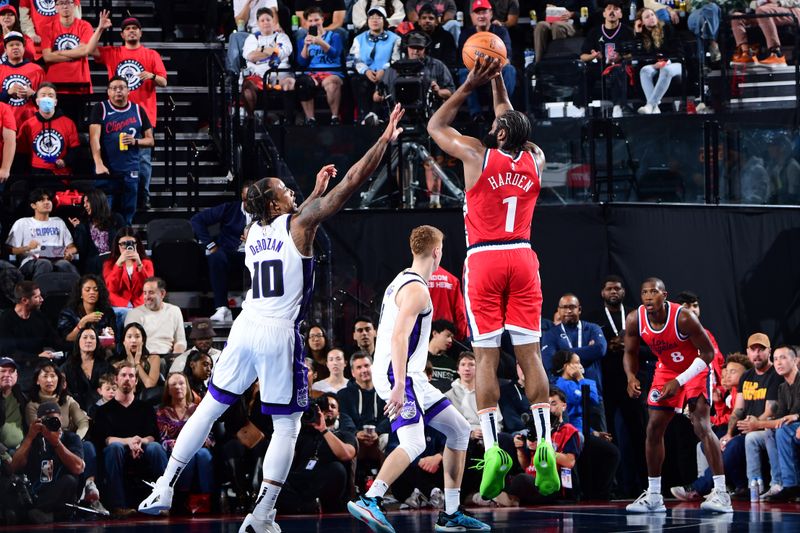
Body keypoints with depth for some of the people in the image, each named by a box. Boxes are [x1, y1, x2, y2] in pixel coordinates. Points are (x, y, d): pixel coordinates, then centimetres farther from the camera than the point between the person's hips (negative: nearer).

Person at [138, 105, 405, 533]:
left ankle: (164, 488, 13)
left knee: (209, 408, 15)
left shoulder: (254, 232, 13)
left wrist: (316, 191, 40)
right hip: (279, 336, -6)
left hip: (245, 329, 6)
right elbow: (352, 182, -6)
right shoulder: (300, 225, -5)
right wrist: (385, 139, -1)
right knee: (287, 426, 3)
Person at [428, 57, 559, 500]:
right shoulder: (534, 159, 7)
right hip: (523, 257, 3)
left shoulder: (478, 153, -4)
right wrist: (497, 82, 27)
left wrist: (470, 85, 14)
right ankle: (544, 443, -7)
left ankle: (492, 447, -13)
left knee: (486, 355, -4)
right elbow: (514, 124, 29)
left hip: (484, 260, -3)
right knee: (529, 352, 2)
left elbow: (435, 126, 13)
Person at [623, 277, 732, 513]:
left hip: (695, 369, -6)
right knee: (654, 429, 4)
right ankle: (653, 496, 15)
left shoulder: (683, 318, -31)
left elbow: (708, 352, -22)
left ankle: (721, 493, -22)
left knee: (701, 425, -20)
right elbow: (630, 352, 1)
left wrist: (679, 381, -26)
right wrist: (631, 377, -20)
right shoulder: (635, 320, -17)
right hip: (666, 371, 6)